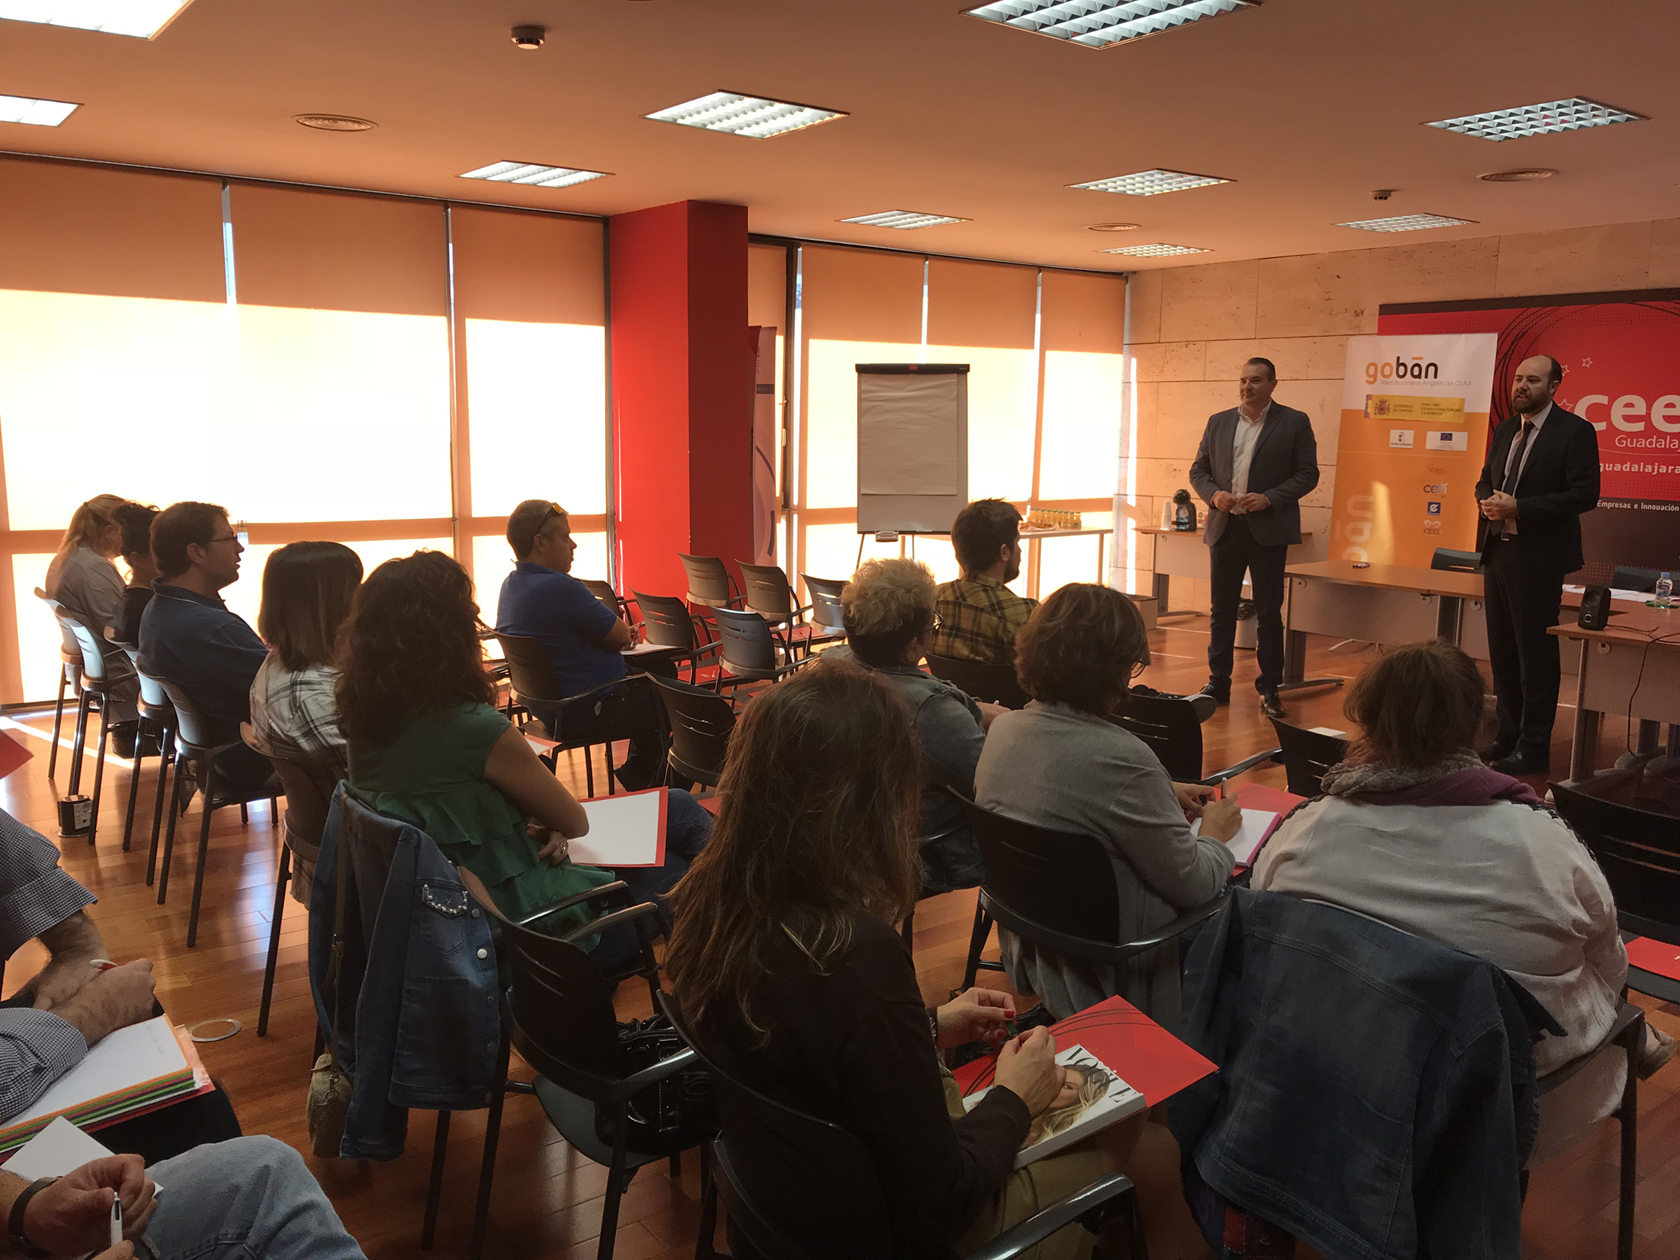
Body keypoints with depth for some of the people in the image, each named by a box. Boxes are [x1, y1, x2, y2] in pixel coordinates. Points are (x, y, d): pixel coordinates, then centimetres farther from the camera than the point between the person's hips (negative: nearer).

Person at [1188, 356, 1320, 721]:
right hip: (1224, 527, 3)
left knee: (1269, 611, 2)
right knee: (1221, 609, 8)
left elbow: (1308, 474, -2)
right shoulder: (1218, 422, 10)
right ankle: (1218, 683, 17)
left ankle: (1269, 689, 10)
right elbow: (1198, 470, 13)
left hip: (1268, 529, -3)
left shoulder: (1294, 422, 0)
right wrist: (1213, 494, -8)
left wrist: (1269, 499, -15)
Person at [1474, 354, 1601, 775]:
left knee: (1536, 654, -2)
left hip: (1538, 559, -7)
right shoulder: (1505, 430, 14)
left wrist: (1519, 508, -20)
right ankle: (1508, 736, 24)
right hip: (1498, 552, 7)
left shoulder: (1574, 431, -8)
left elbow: (1584, 494, -15)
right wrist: (1488, 500, -2)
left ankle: (1533, 749, 5)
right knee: (1502, 651, 13)